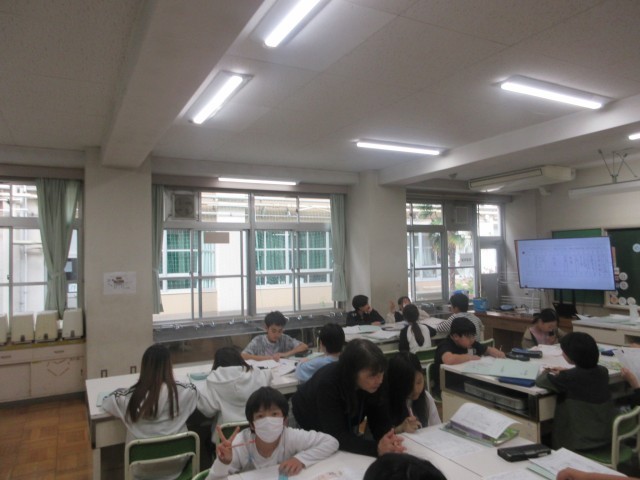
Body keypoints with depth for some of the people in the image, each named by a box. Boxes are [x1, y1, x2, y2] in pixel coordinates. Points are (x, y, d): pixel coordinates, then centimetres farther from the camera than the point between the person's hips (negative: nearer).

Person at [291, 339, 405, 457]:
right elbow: (336, 436, -42)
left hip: (346, 426, 4)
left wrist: (388, 440, -43)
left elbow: (380, 419, -22)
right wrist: (376, 448, -54)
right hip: (311, 425, -4)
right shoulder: (328, 383, -40)